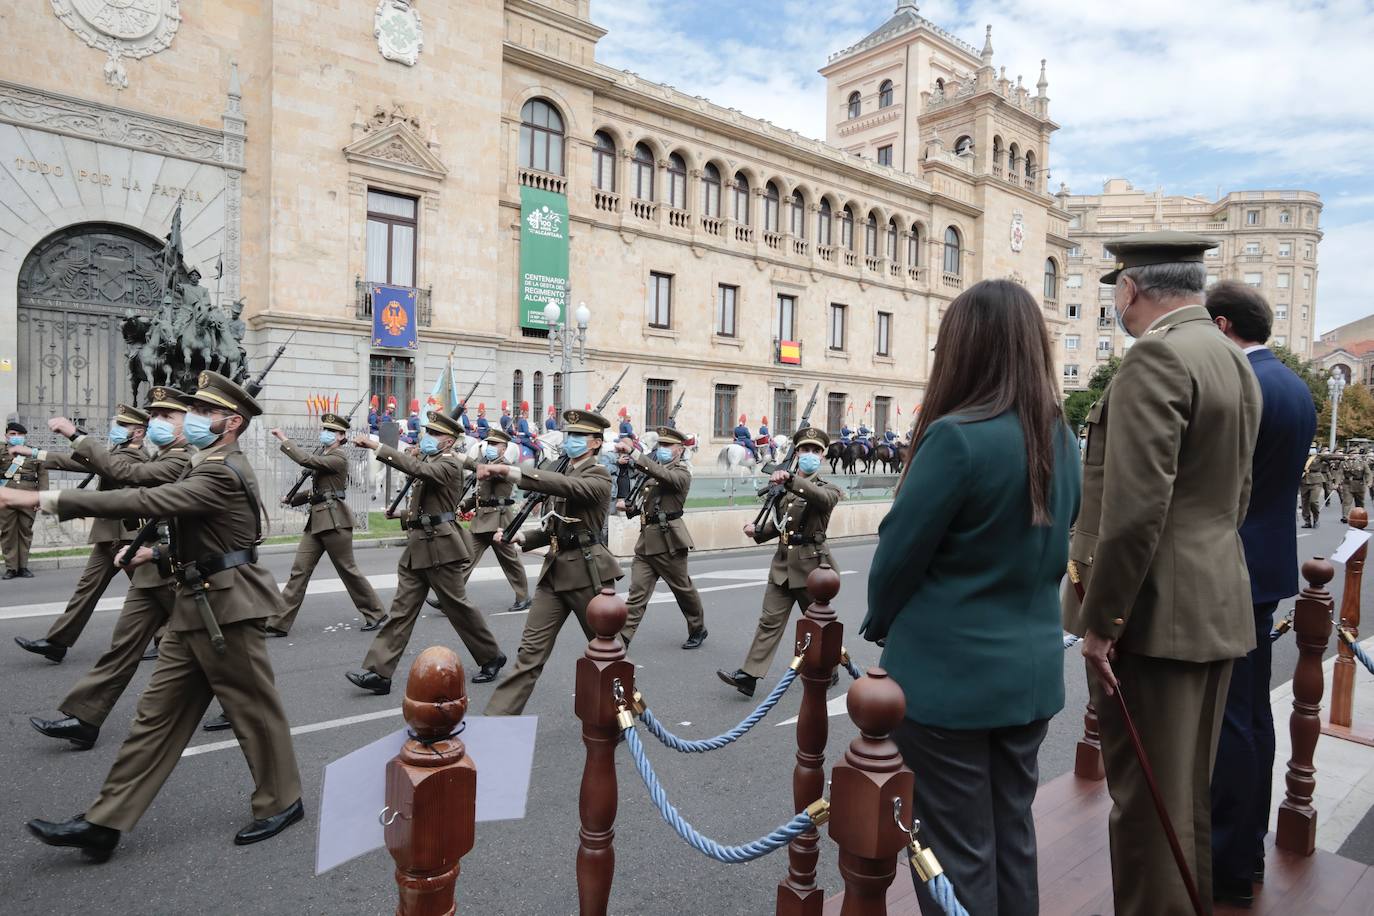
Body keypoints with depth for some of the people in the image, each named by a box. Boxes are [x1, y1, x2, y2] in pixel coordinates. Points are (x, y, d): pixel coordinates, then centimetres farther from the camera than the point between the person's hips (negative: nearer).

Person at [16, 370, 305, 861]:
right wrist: (162, 554, 20)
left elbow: (145, 501, -27)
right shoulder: (212, 466, 15)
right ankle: (105, 821, 18)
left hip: (224, 609, -10)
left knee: (253, 708, 4)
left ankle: (280, 802, 20)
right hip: (196, 606, 10)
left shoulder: (222, 473, -18)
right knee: (157, 713, 11)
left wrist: (47, 499, -25)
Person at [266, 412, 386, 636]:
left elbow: (306, 460, -22)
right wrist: (292, 499, 15)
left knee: (348, 569, 0)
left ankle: (375, 613, 13)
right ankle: (279, 624, 7)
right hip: (317, 519, 8)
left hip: (334, 520, -8)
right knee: (299, 570, 4)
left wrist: (285, 440, -13)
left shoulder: (339, 457, -10)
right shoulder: (323, 455, 17)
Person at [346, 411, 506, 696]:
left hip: (440, 547, -9)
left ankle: (491, 657, 20)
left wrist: (376, 446, -33)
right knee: (401, 608, 4)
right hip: (417, 545, 9)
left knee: (457, 606, 2)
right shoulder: (431, 461, 16)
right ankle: (378, 672, 3)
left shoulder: (450, 464, -13)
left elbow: (417, 468, -30)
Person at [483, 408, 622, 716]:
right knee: (531, 650, 1)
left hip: (588, 572, -6)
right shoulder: (562, 474, 16)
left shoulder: (599, 475, -9)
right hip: (555, 571, 6)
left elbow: (568, 487, -31)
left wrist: (511, 471, -39)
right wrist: (521, 537, 1)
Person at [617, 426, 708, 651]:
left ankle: (698, 630, 31)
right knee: (636, 592, 0)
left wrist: (633, 453, -35)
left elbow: (663, 475, -29)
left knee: (683, 588, 10)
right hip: (646, 539, 6)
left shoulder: (682, 472, -7)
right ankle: (621, 640, -2)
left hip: (668, 539, -6)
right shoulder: (657, 469, 16)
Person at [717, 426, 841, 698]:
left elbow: (822, 498, -30)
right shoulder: (783, 487, 10)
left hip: (810, 565, -4)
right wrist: (757, 531, -2)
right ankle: (748, 675, 0)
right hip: (782, 564, 4)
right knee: (769, 620, 1)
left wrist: (790, 480, -43)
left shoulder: (828, 488, -4)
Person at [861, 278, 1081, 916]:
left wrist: (879, 624, 4)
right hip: (1031, 668, 7)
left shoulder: (957, 436, -21)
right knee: (1012, 835, 21)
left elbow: (900, 549, -14)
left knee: (958, 851, 9)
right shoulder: (1060, 438, 3)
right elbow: (1053, 545, 12)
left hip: (950, 673, -7)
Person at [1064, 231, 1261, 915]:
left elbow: (1134, 507, -24)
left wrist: (1099, 620, -18)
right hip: (1216, 609, 10)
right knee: (1188, 794, 21)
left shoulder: (1156, 356, -16)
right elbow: (1235, 498, 18)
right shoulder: (1235, 363, 14)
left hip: (1154, 614, -9)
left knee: (1145, 801, 4)